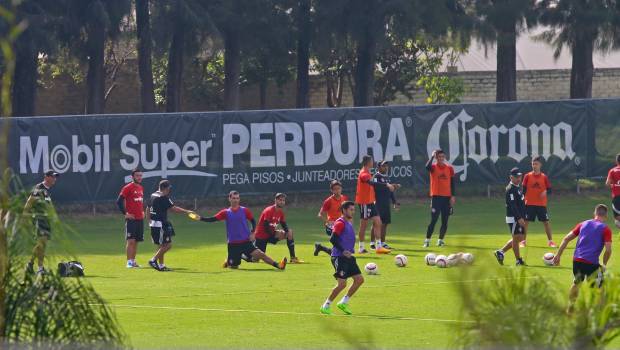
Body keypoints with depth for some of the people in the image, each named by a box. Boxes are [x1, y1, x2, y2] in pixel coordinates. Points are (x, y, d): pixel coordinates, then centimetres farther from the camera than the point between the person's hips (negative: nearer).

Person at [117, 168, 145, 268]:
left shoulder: (141, 188, 14)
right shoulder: (127, 188, -9)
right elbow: (119, 201, -12)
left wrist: (142, 211, 15)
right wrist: (125, 213, -14)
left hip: (140, 219, 7)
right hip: (131, 218, -7)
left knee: (136, 241, 10)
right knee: (131, 241, -10)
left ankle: (133, 261, 17)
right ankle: (129, 262, -10)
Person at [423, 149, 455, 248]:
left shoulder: (449, 168, 7)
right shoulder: (433, 167, -1)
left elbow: (452, 183, 8)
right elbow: (427, 167, -26)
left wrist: (452, 196, 1)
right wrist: (432, 156, -21)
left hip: (447, 197, 3)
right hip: (436, 196, -3)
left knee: (445, 221, 4)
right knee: (433, 220, -7)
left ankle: (441, 240, 12)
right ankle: (427, 240, -4)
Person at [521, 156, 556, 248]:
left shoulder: (544, 177, 3)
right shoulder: (527, 176, 3)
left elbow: (549, 190, 5)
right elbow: (524, 190, 4)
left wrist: (546, 192, -17)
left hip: (541, 204, 0)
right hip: (529, 204, 0)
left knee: (546, 222, 0)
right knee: (526, 222, -3)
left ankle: (550, 241, 9)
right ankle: (523, 241, 6)